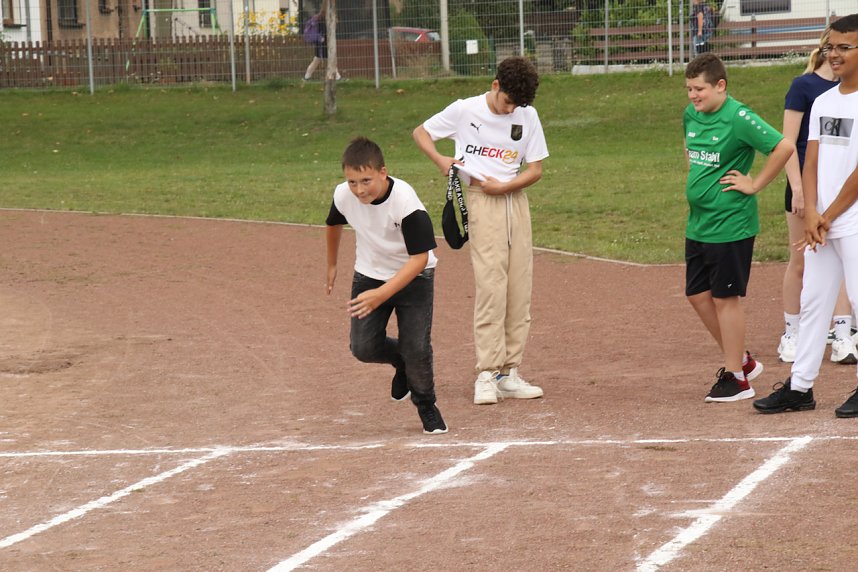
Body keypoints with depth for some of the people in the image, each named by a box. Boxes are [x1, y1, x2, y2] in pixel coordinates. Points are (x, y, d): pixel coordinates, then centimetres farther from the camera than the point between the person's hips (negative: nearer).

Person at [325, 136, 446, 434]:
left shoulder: (405, 202, -32)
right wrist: (332, 265, 22)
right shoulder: (344, 196, -17)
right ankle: (402, 361, 25)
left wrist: (381, 294, -39)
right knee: (363, 347, -9)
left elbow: (420, 258, -30)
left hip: (413, 276, -4)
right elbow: (333, 224, 8)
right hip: (369, 275, 4)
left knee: (416, 348, -11)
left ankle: (426, 406, 17)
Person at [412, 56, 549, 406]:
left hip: (515, 198, 4)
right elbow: (421, 133, 9)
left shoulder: (527, 116, 5)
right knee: (490, 287, -13)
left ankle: (509, 373, 9)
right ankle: (487, 375, -13)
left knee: (520, 289, 3)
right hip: (482, 202, -4)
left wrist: (504, 186, -10)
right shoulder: (465, 110, -3)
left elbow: (535, 170, 6)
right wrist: (440, 160, -9)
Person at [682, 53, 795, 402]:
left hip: (730, 225, -8)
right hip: (697, 224, 8)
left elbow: (784, 147, -22)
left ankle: (735, 378, 9)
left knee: (725, 298, -2)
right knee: (698, 295, 12)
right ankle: (741, 360, 27)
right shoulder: (690, 115, 7)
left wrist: (755, 185, -16)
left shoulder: (738, 118, -17)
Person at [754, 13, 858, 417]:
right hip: (821, 223, 7)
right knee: (812, 303, 9)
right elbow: (811, 163, 11)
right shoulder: (823, 101, 13)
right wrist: (811, 214, -3)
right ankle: (800, 387, 14)